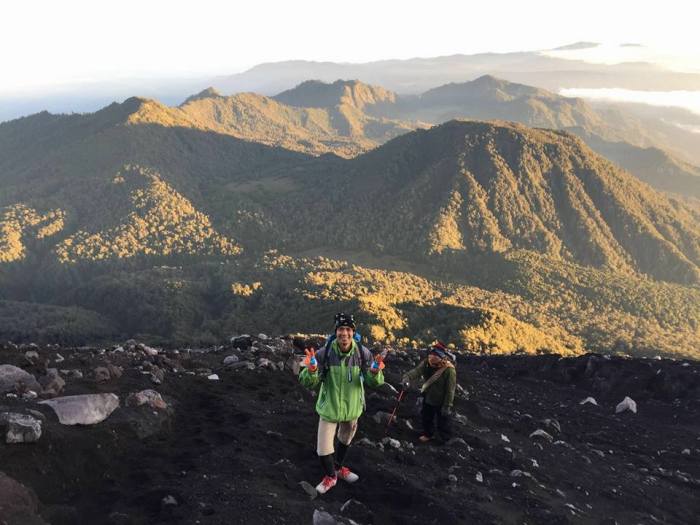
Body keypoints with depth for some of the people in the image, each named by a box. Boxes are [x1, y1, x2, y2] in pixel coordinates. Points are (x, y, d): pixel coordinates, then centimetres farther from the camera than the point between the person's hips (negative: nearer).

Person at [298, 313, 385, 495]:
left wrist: (375, 372, -36)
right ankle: (330, 476, 36)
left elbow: (374, 382, -13)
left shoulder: (362, 353, -19)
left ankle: (339, 468, 56)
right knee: (323, 448, 5)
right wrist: (311, 369, -42)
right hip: (329, 407, -2)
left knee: (345, 440, 27)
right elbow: (308, 382, -20)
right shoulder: (325, 353, -24)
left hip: (352, 407, 2)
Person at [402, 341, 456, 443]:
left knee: (443, 422, 13)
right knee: (426, 417, 26)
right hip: (428, 398, 6)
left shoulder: (449, 370, -31)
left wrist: (447, 406, -21)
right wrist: (407, 377, -48)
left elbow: (450, 389, -25)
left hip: (441, 401, -6)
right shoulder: (426, 363, -16)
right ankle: (428, 434, 53)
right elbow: (416, 371, -27)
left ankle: (446, 439, 41)